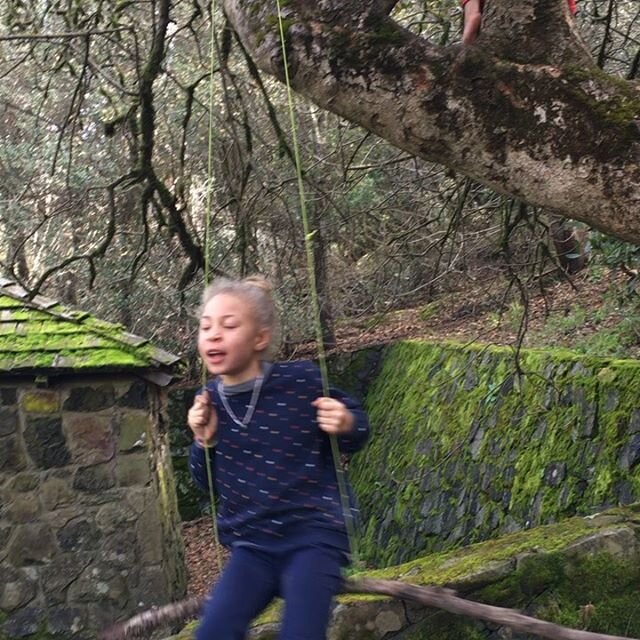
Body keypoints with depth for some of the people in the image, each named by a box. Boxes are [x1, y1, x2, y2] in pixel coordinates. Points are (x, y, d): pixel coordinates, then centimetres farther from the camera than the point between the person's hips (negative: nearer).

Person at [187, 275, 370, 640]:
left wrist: (345, 425, -21)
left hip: (313, 536, -4)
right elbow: (207, 483, 10)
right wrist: (205, 440, -9)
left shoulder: (303, 381, -15)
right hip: (252, 544, 4)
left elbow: (357, 429, 2)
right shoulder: (211, 400, -2)